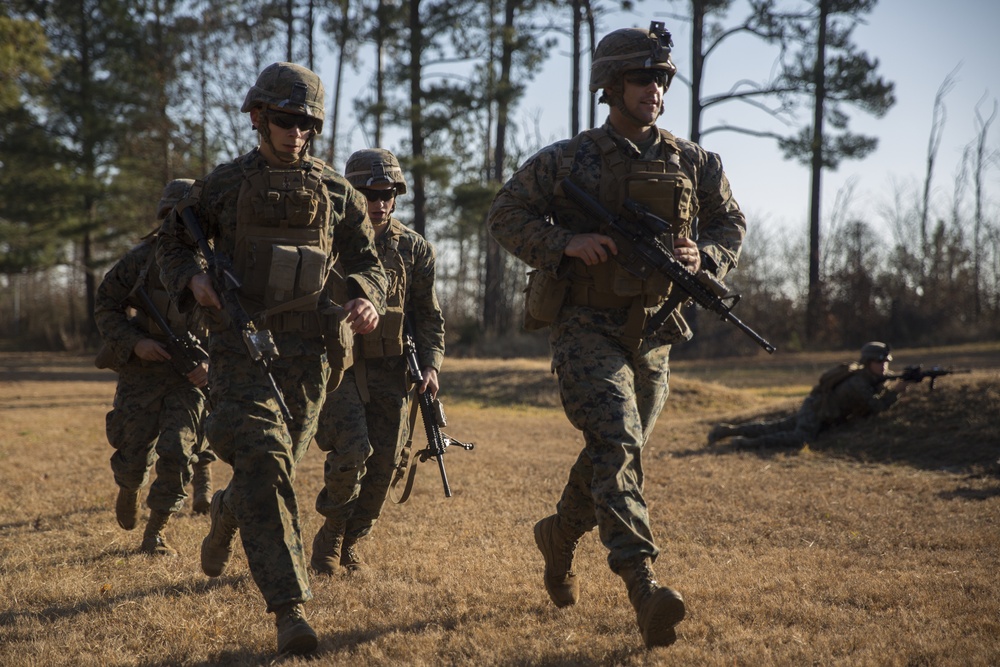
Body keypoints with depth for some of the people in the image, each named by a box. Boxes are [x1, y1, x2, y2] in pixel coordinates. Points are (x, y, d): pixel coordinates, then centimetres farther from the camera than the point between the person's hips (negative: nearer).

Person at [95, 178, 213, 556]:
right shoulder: (143, 258, -5)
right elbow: (105, 306, 2)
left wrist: (212, 363, -9)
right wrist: (134, 342, -14)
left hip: (190, 376, 0)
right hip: (142, 372, 0)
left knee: (177, 454, -13)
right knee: (134, 457, 3)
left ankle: (154, 536, 2)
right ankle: (129, 489, 41)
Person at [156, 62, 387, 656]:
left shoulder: (336, 193, 8)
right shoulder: (225, 184, 4)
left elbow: (368, 261, 13)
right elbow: (173, 242, 15)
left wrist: (367, 297, -10)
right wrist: (193, 278, -7)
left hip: (307, 351, 3)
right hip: (241, 344, -3)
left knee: (279, 467, 12)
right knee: (266, 462, -18)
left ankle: (226, 515, 49)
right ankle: (291, 608, -21)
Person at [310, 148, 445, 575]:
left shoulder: (414, 249, 6)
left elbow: (428, 316, 10)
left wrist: (431, 365, -4)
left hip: (390, 371, 3)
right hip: (338, 364, -3)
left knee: (383, 465, 2)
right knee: (352, 449, -20)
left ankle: (348, 543, 23)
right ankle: (331, 532, 4)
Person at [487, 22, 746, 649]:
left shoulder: (693, 163, 6)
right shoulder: (566, 161, -4)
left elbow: (732, 223, 16)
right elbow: (505, 214, 0)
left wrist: (704, 256, -6)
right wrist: (565, 243, -16)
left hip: (653, 334, 5)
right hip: (588, 330, -5)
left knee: (618, 454, 15)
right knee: (618, 445, -20)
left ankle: (559, 535, 42)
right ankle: (645, 586, -28)